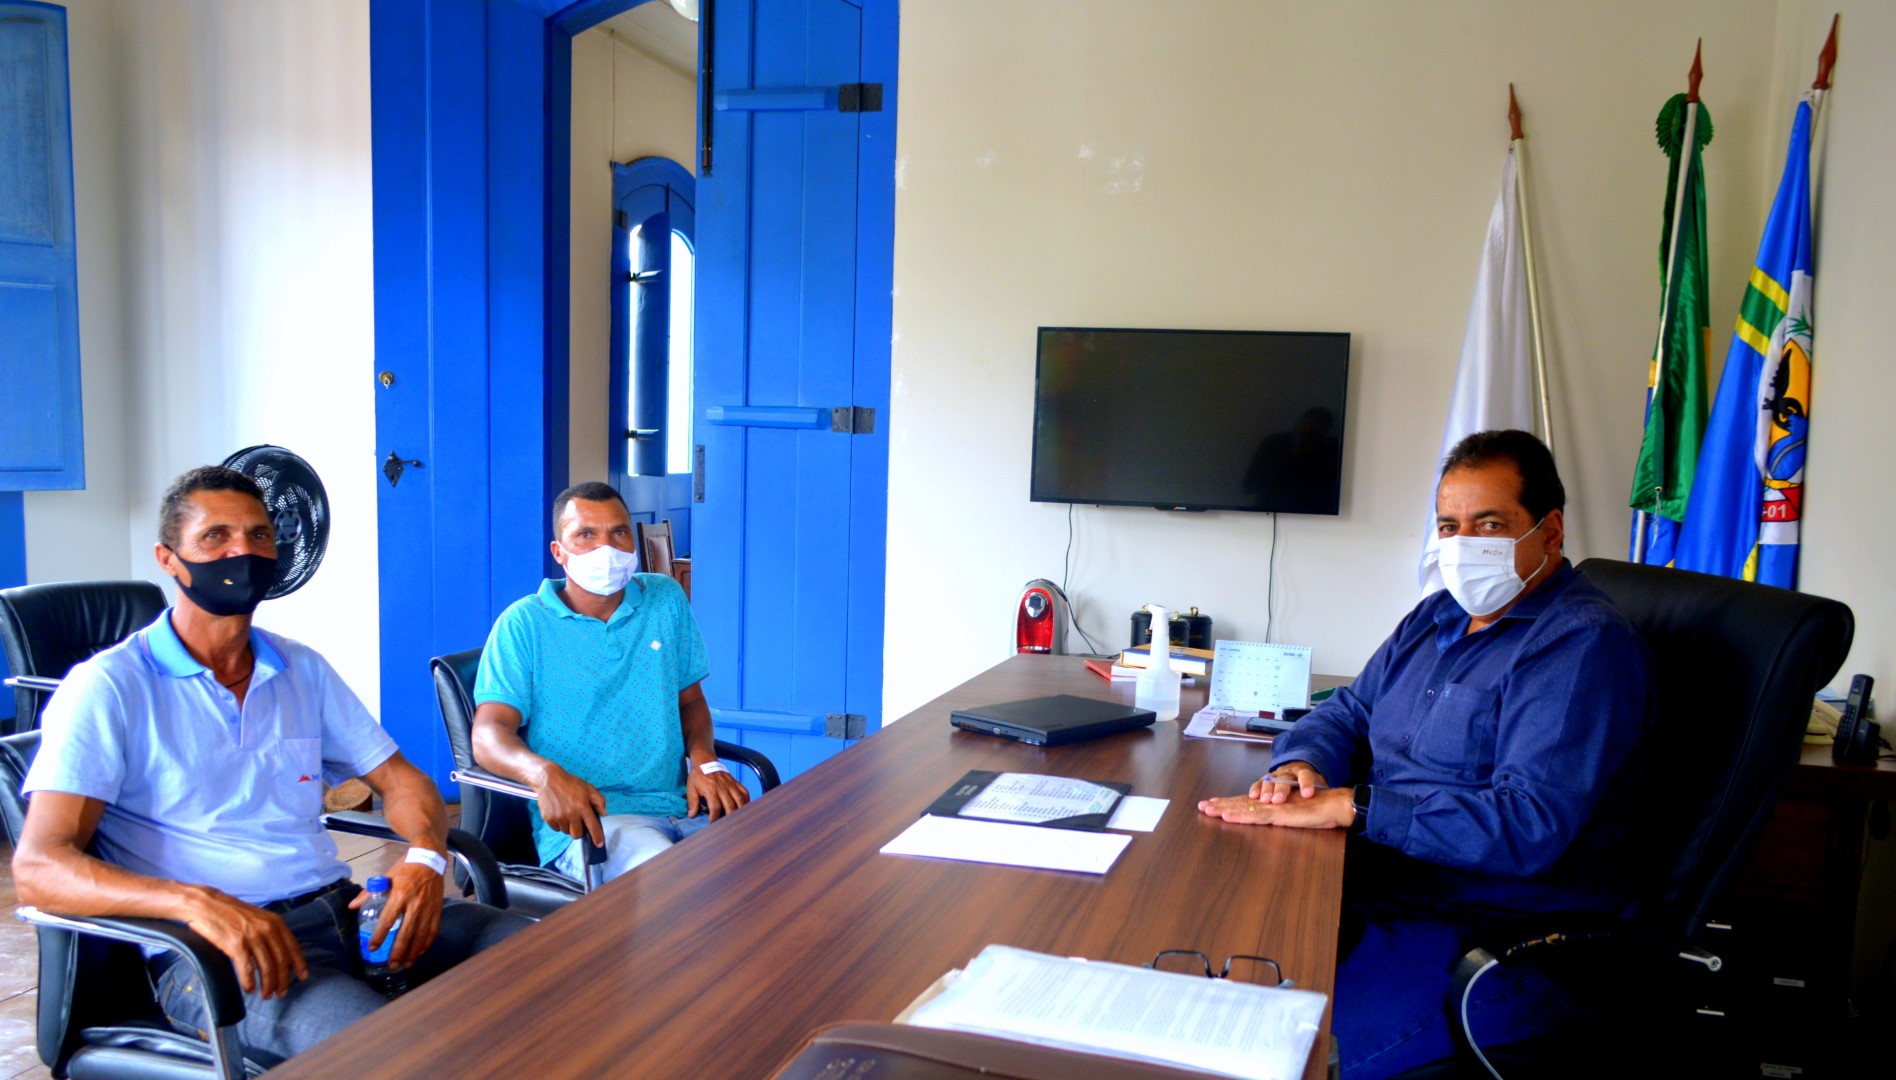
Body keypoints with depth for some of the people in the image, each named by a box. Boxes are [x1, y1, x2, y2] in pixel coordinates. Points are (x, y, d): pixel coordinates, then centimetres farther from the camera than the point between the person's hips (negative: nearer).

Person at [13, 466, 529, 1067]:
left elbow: (399, 779, 18)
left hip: (340, 907, 7)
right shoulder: (109, 687, -1)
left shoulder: (303, 671, 17)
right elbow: (38, 867, -11)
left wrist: (426, 859, -6)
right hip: (212, 949, -6)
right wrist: (196, 902, -30)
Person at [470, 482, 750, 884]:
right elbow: (490, 733, -5)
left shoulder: (667, 599, 14)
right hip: (583, 820, -5)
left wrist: (705, 760, -2)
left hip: (680, 804, 5)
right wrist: (545, 774, -28)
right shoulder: (524, 623, 2)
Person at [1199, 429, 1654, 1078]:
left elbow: (1529, 825, -24)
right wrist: (1300, 767, -5)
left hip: (1491, 928, -8)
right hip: (1374, 878, 8)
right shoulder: (1439, 617, 15)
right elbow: (1345, 713, 20)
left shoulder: (1582, 646, -13)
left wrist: (1346, 805, -26)